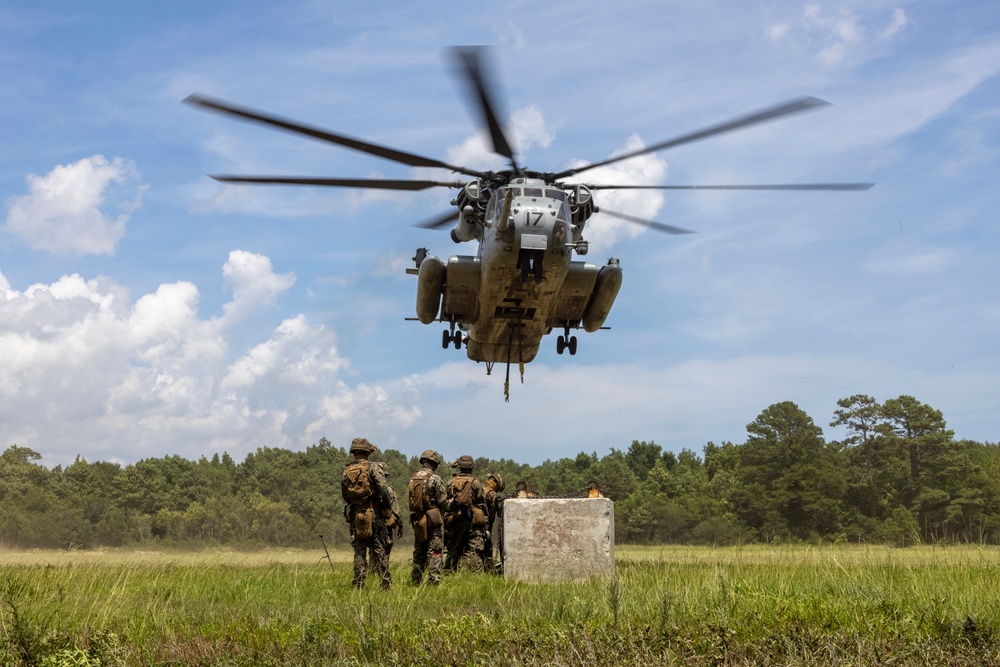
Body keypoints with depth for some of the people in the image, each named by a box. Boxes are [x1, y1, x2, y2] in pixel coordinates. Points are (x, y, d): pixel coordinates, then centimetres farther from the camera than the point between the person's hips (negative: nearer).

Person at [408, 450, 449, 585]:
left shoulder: (413, 478, 7)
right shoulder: (434, 479, -12)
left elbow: (411, 500, 11)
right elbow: (443, 501, -10)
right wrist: (444, 511, 9)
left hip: (417, 520, 6)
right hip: (434, 520, -6)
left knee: (419, 552, 13)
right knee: (434, 552, -2)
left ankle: (416, 581, 15)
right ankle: (433, 580, -7)